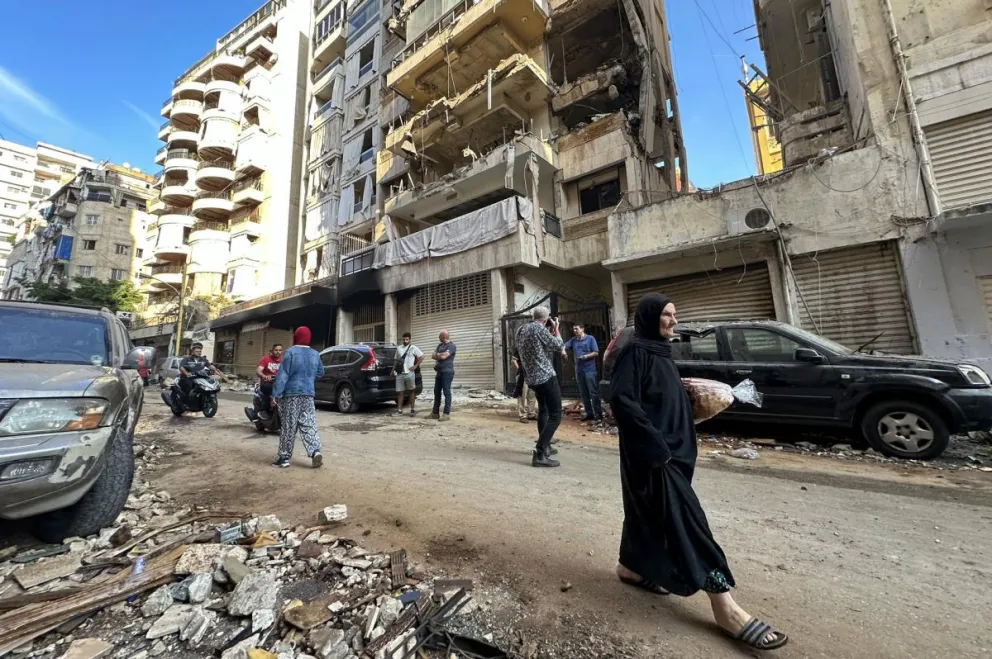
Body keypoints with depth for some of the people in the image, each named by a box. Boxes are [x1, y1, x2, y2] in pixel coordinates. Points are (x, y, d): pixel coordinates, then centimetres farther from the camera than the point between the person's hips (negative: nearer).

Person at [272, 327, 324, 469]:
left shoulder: (290, 352, -9)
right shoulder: (315, 354, 8)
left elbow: (282, 375, -12)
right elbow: (320, 373, 21)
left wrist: (275, 394, -10)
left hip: (291, 394, -4)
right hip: (308, 395, 4)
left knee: (288, 427, 4)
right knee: (309, 425, 5)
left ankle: (284, 457, 12)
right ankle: (315, 452, -8)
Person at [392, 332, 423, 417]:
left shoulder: (413, 348, 0)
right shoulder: (399, 348, 14)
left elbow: (421, 356, -1)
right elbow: (396, 360, 19)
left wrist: (415, 366, -6)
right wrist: (393, 370, 11)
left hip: (409, 373, -4)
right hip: (399, 374, 4)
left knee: (412, 391, 3)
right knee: (399, 392, 6)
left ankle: (412, 410, 9)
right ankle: (399, 410, 14)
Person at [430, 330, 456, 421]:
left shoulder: (452, 346, -8)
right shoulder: (440, 345, 18)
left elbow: (443, 356, -18)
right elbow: (433, 356, 11)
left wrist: (437, 355, 2)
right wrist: (440, 355, -8)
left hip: (447, 372, -8)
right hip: (439, 372, 8)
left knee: (446, 392, -6)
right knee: (437, 392, 10)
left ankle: (447, 413, -2)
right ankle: (435, 412, 18)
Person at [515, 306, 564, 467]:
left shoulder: (521, 330, 11)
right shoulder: (540, 328, -13)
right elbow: (558, 346, -6)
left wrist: (549, 331, 19)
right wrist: (555, 328, 7)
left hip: (531, 378, 9)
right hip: (546, 377, -9)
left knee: (543, 410, 26)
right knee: (555, 416, -6)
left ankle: (545, 446, 34)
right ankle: (539, 454, -12)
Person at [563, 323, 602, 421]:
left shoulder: (590, 338, -2)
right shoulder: (573, 340, 10)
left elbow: (596, 353, -5)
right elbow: (564, 345, -2)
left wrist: (585, 356, -18)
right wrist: (563, 351, -24)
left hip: (590, 369, -5)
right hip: (579, 370, 5)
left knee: (593, 392, -2)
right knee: (584, 393, 10)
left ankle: (598, 413, 6)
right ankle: (589, 413, 18)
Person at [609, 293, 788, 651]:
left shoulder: (660, 351, 13)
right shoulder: (635, 351, -15)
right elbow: (622, 400, -23)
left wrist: (695, 397, 4)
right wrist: (654, 441, -24)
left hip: (670, 446, 10)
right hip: (650, 451, -10)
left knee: (650, 511, 18)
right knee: (684, 518, -5)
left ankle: (631, 568, 35)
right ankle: (724, 606, 5)